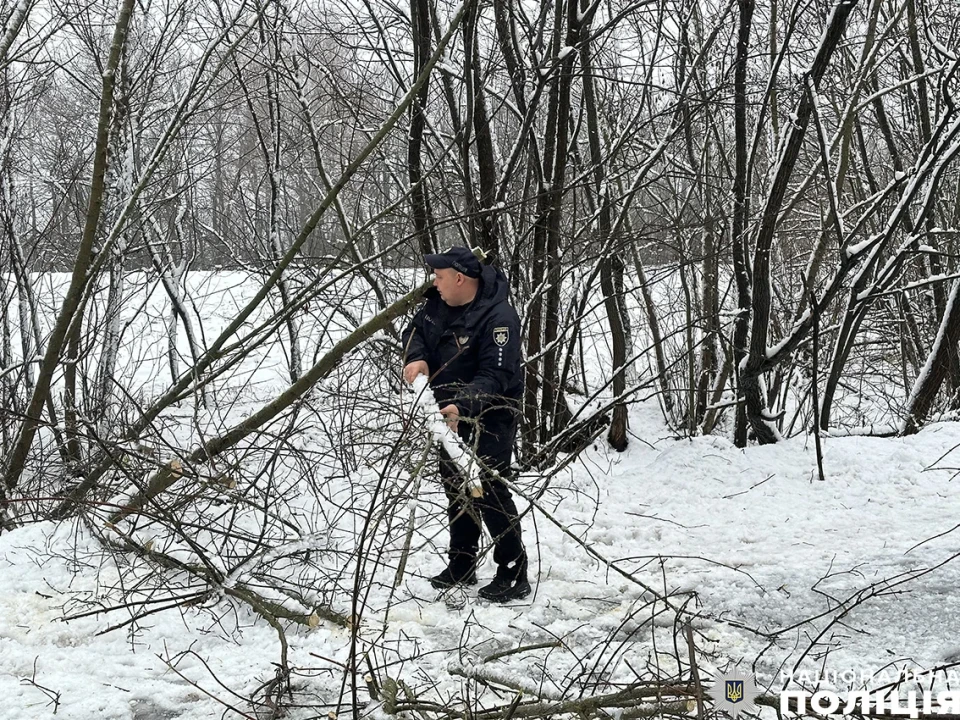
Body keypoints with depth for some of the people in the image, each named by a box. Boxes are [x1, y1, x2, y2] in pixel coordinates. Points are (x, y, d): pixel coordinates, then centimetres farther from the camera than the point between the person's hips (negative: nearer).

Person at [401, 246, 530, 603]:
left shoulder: (499, 318, -27)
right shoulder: (441, 303, -2)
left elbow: (495, 376, -32)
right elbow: (416, 330, 11)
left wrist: (463, 406, -46)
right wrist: (416, 357, -12)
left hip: (489, 419, -9)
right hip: (452, 414, 9)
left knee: (490, 493, -12)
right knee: (456, 491, 17)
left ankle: (513, 575, -3)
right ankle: (461, 567, 31)